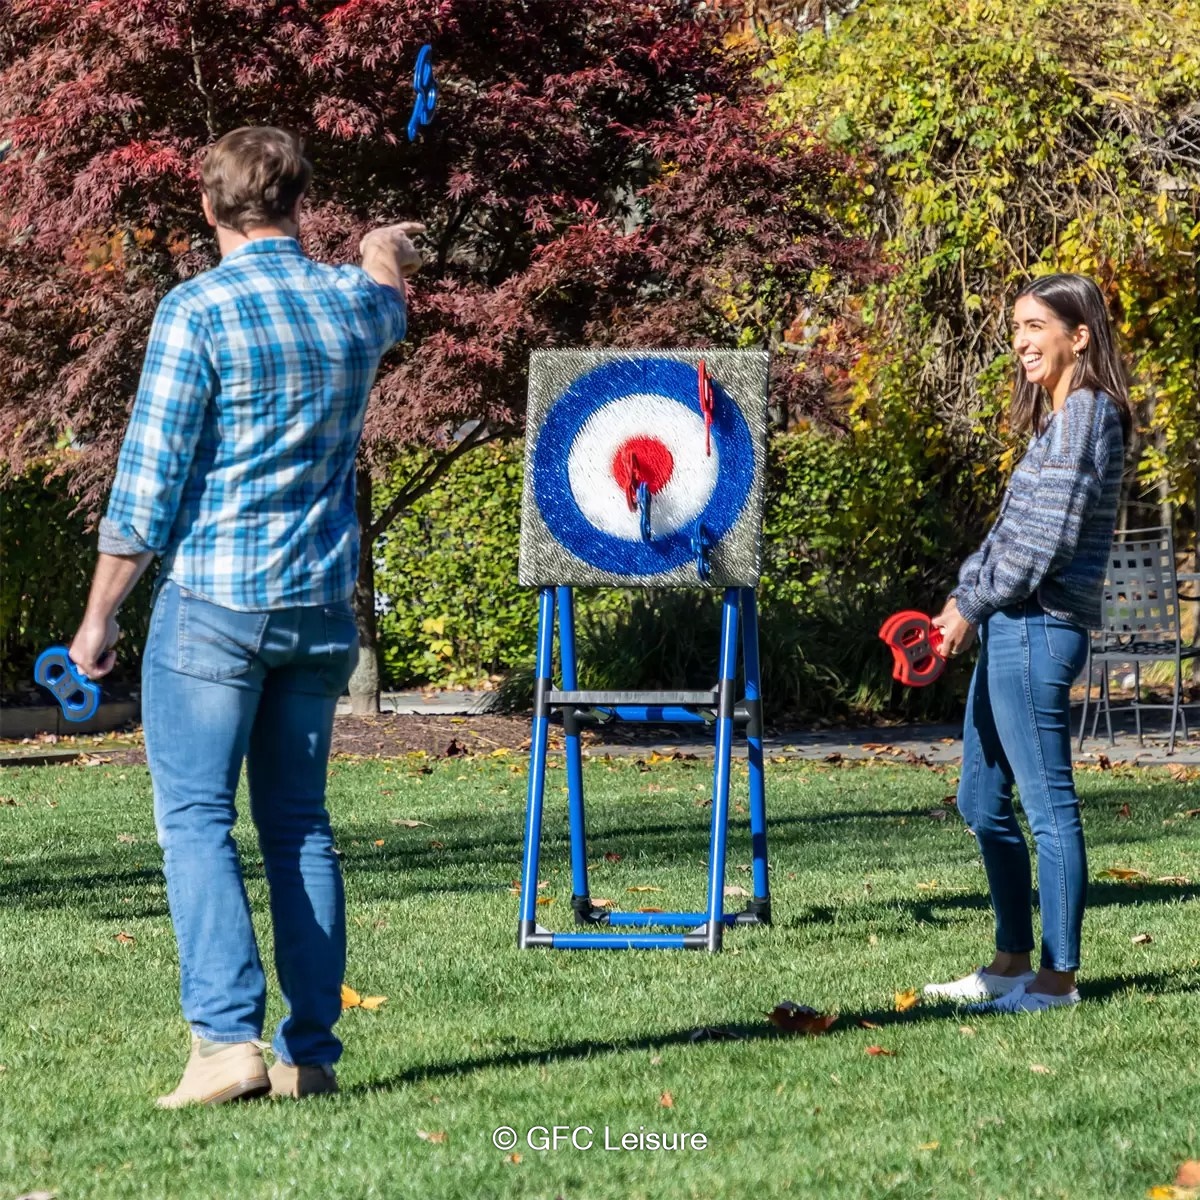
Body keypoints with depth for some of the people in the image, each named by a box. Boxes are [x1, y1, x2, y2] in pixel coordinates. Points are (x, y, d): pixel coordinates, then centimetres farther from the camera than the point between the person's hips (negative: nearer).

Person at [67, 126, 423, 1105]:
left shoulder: (198, 310, -10)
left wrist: (100, 613, -2)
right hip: (322, 609, 5)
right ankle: (311, 1051, 8)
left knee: (195, 818, -3)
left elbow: (150, 479, -10)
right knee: (299, 823, 10)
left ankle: (229, 1035, -16)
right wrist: (386, 252, 58)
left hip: (212, 603, -5)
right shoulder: (353, 303, 7)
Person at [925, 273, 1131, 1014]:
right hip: (1010, 628, 10)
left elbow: (1047, 536, -17)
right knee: (983, 803, 15)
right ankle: (1012, 964, 22)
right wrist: (965, 596, 10)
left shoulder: (1086, 414, -11)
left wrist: (974, 604, -11)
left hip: (1039, 627, -10)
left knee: (1048, 803, -6)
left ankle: (1058, 977, -3)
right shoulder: (1057, 418, 19)